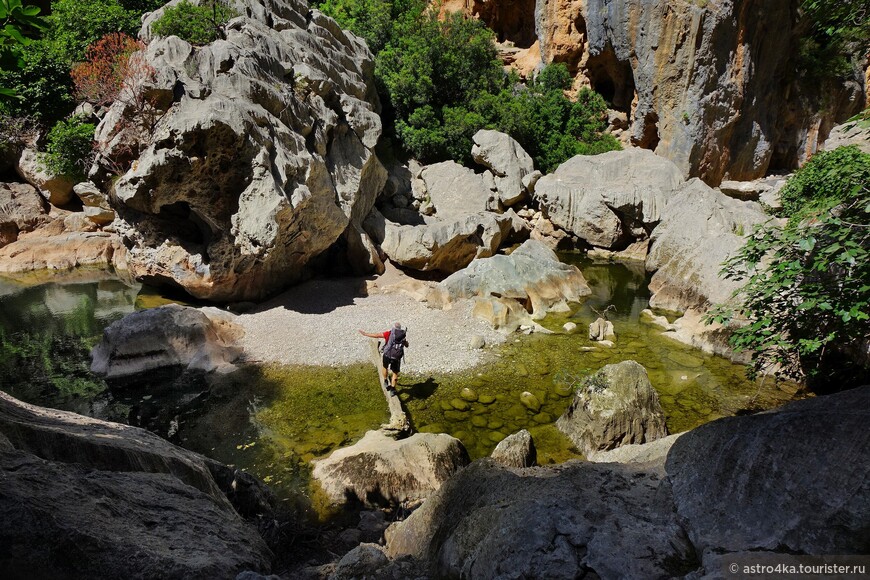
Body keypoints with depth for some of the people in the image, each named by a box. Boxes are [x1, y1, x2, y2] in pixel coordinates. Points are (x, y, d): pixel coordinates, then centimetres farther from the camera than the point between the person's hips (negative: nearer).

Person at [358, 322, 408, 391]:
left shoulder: (389, 333, -2)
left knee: (385, 367, 29)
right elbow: (407, 345, 24)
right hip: (397, 357, 1)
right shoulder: (403, 335, 6)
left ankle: (385, 382, 41)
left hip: (387, 355, 0)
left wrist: (365, 334, 4)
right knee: (395, 373, 15)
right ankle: (392, 388, 7)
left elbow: (376, 335, -5)